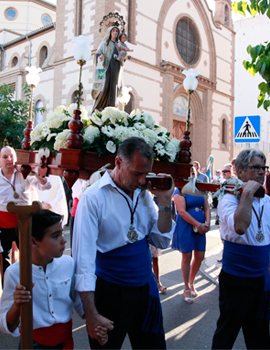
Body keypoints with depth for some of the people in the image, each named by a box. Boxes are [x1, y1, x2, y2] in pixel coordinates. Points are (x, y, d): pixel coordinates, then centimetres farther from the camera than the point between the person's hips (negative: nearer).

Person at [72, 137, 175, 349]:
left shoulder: (143, 193, 1)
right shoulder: (93, 198, -17)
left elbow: (162, 241, 3)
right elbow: (84, 260, -19)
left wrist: (165, 202, -10)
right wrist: (92, 315, -22)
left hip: (147, 288, 6)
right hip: (110, 292, -6)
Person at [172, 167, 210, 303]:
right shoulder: (180, 191, -8)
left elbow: (206, 208, 9)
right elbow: (182, 211, -16)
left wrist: (207, 223, -8)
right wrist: (198, 225, -18)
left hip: (200, 227, 6)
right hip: (185, 227, -5)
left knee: (200, 257, 9)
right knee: (186, 257, 3)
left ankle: (191, 283, 31)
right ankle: (187, 289, 18)